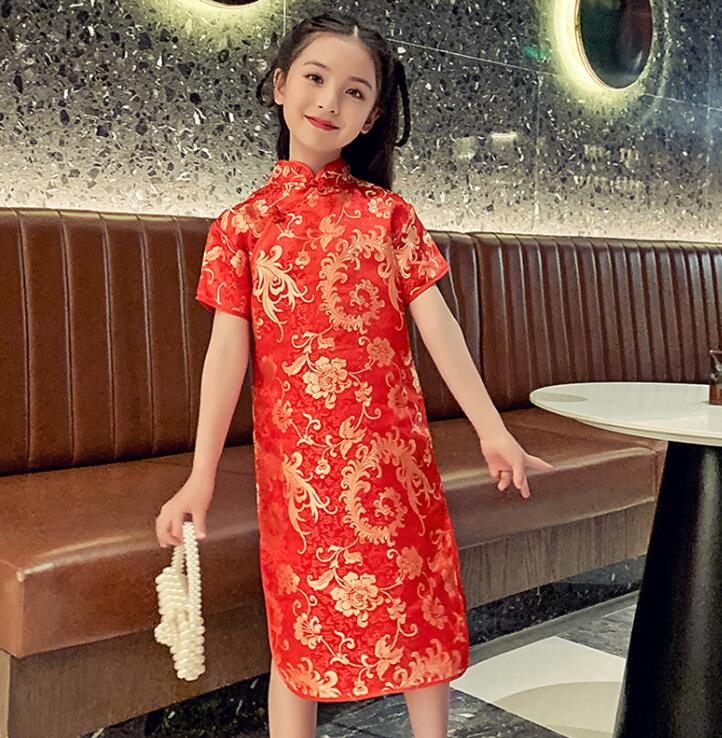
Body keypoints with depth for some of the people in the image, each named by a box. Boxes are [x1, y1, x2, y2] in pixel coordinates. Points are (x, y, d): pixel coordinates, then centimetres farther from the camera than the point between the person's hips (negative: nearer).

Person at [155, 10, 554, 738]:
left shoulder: (387, 213, 5)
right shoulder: (242, 223, 4)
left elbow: (436, 324, 1)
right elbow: (228, 347, -2)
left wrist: (492, 429, -4)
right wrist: (201, 475, -7)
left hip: (390, 449, 1)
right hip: (294, 458, 0)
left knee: (420, 613, 9)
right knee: (298, 628, 11)